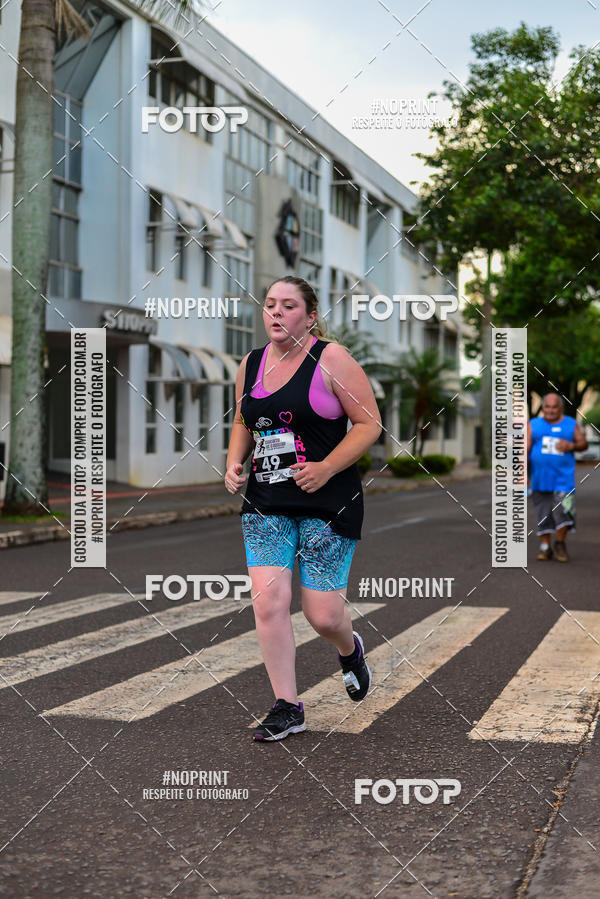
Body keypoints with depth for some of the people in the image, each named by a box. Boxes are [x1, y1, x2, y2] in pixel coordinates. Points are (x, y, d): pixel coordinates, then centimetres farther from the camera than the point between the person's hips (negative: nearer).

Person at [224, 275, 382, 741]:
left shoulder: (331, 358, -7)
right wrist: (234, 463, 6)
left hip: (328, 502, -4)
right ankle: (287, 708, 6)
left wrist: (325, 468, -17)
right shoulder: (250, 364, 9)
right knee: (268, 601, -7)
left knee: (323, 613, -2)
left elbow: (370, 423, -8)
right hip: (266, 504, 5)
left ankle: (350, 649, 35)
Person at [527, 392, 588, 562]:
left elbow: (584, 443, 10)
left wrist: (571, 446, -12)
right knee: (543, 514, 4)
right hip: (540, 477, 1)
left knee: (563, 509, -13)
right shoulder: (533, 425, 7)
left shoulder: (571, 424, 9)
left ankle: (560, 544, 6)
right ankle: (545, 547, 16)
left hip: (563, 477, -1)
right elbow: (525, 449, 1)